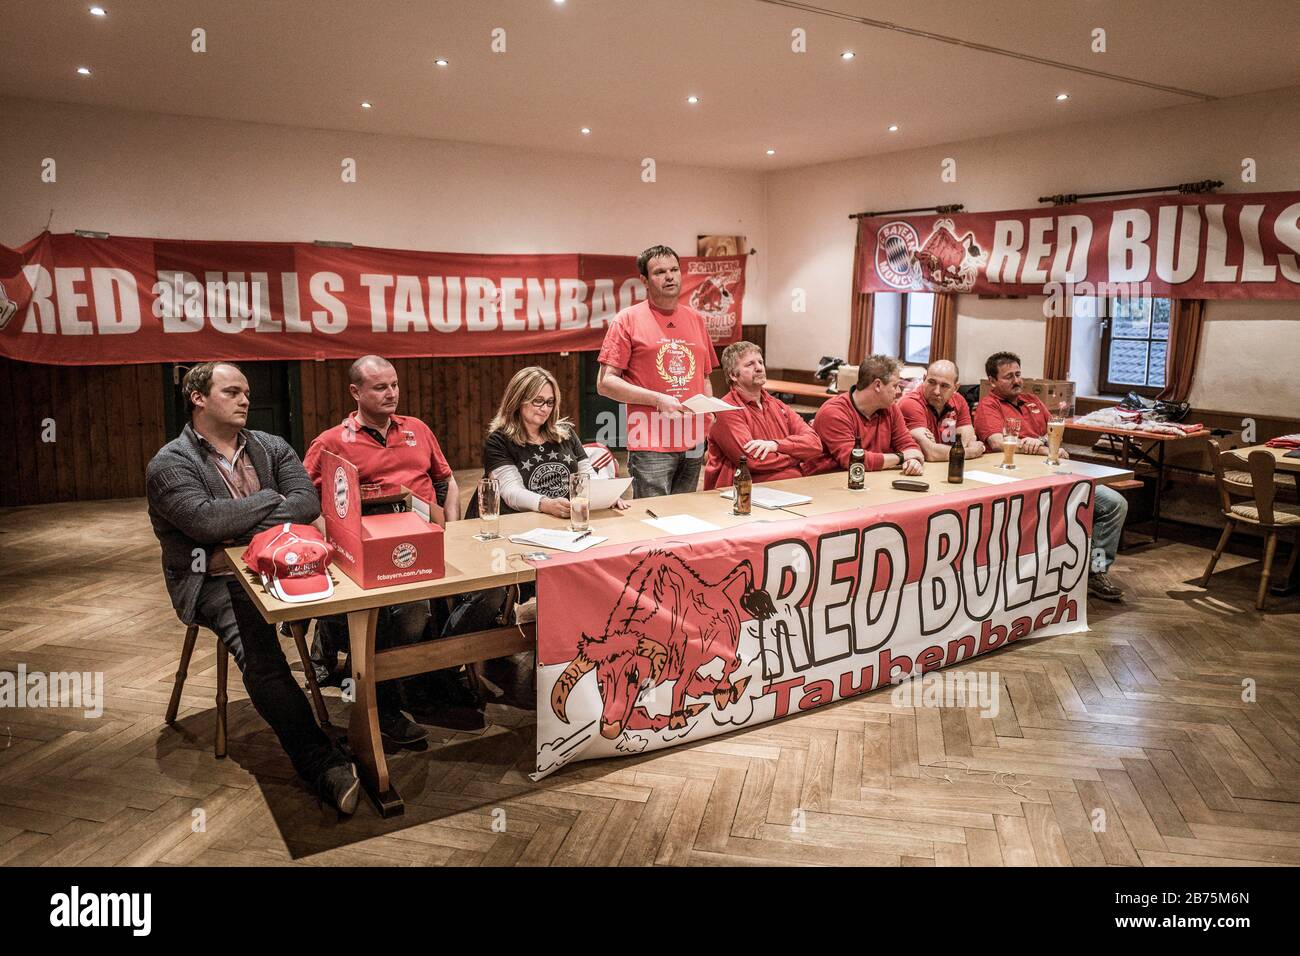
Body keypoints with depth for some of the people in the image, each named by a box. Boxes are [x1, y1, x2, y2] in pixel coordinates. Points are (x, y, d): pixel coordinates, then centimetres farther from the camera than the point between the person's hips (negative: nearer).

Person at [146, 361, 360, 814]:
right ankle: (322, 764, -31)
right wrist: (271, 499, -7)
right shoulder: (170, 464, -1)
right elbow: (206, 521, -19)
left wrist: (242, 524, -14)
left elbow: (309, 502, -3)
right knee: (260, 657, -31)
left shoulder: (271, 447, 13)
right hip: (216, 581, -4)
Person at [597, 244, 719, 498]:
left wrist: (710, 417, 6)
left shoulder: (695, 319, 15)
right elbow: (605, 383, -7)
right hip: (651, 448, -5)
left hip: (694, 446, 5)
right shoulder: (628, 319, -2)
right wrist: (657, 399, -14)